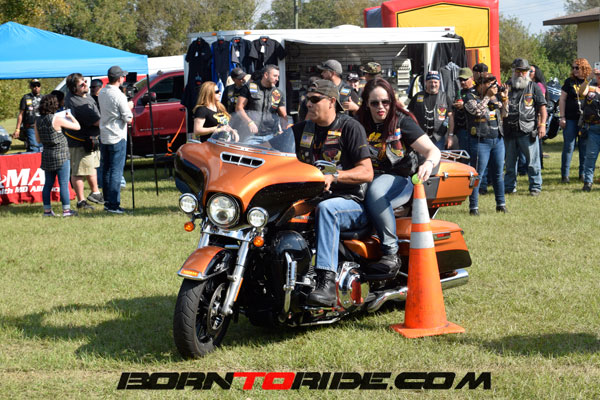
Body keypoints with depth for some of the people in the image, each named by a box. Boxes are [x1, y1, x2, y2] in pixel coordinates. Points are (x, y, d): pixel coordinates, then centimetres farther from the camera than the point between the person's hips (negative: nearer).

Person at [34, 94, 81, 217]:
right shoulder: (56, 119, -16)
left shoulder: (38, 121, 2)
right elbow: (77, 127, -10)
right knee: (64, 184, 0)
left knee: (48, 184, 13)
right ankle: (66, 210, 2)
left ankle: (47, 210, 15)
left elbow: (38, 140, 11)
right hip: (60, 155, -6)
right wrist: (70, 117, 8)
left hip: (46, 155, 6)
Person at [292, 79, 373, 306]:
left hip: (351, 202, -6)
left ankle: (327, 282, -48)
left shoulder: (350, 127, -2)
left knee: (326, 209, -39)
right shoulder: (302, 129, 18)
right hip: (309, 198, 6)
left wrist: (334, 176, -24)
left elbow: (367, 172, -10)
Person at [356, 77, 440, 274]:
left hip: (401, 180, -3)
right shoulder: (360, 124, 13)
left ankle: (391, 254, -35)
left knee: (374, 191, -38)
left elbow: (433, 150, -4)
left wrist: (428, 163, -27)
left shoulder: (402, 121, 2)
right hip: (370, 178, 3)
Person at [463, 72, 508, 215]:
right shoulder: (470, 97, -3)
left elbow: (503, 114, 17)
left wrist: (504, 99, 5)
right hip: (480, 141, -6)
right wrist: (488, 96, -14)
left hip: (498, 139, 6)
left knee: (498, 173, 10)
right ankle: (473, 207, -1)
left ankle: (501, 204, 20)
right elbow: (477, 110, -20)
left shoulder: (495, 97, 14)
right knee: (477, 174, -5)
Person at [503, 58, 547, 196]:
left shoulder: (533, 87, 5)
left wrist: (542, 124, -7)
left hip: (528, 131, -3)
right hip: (510, 131, 3)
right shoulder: (506, 86, 12)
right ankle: (509, 186, 20)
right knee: (510, 161, 10)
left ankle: (535, 186, 6)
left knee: (532, 161, -2)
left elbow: (542, 107, 3)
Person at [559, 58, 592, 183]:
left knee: (584, 147, 5)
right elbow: (562, 100, 3)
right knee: (568, 147, -2)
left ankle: (583, 174, 14)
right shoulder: (569, 82, 3)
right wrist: (562, 117, -3)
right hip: (570, 119, -2)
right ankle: (565, 175, 2)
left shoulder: (590, 82, 6)